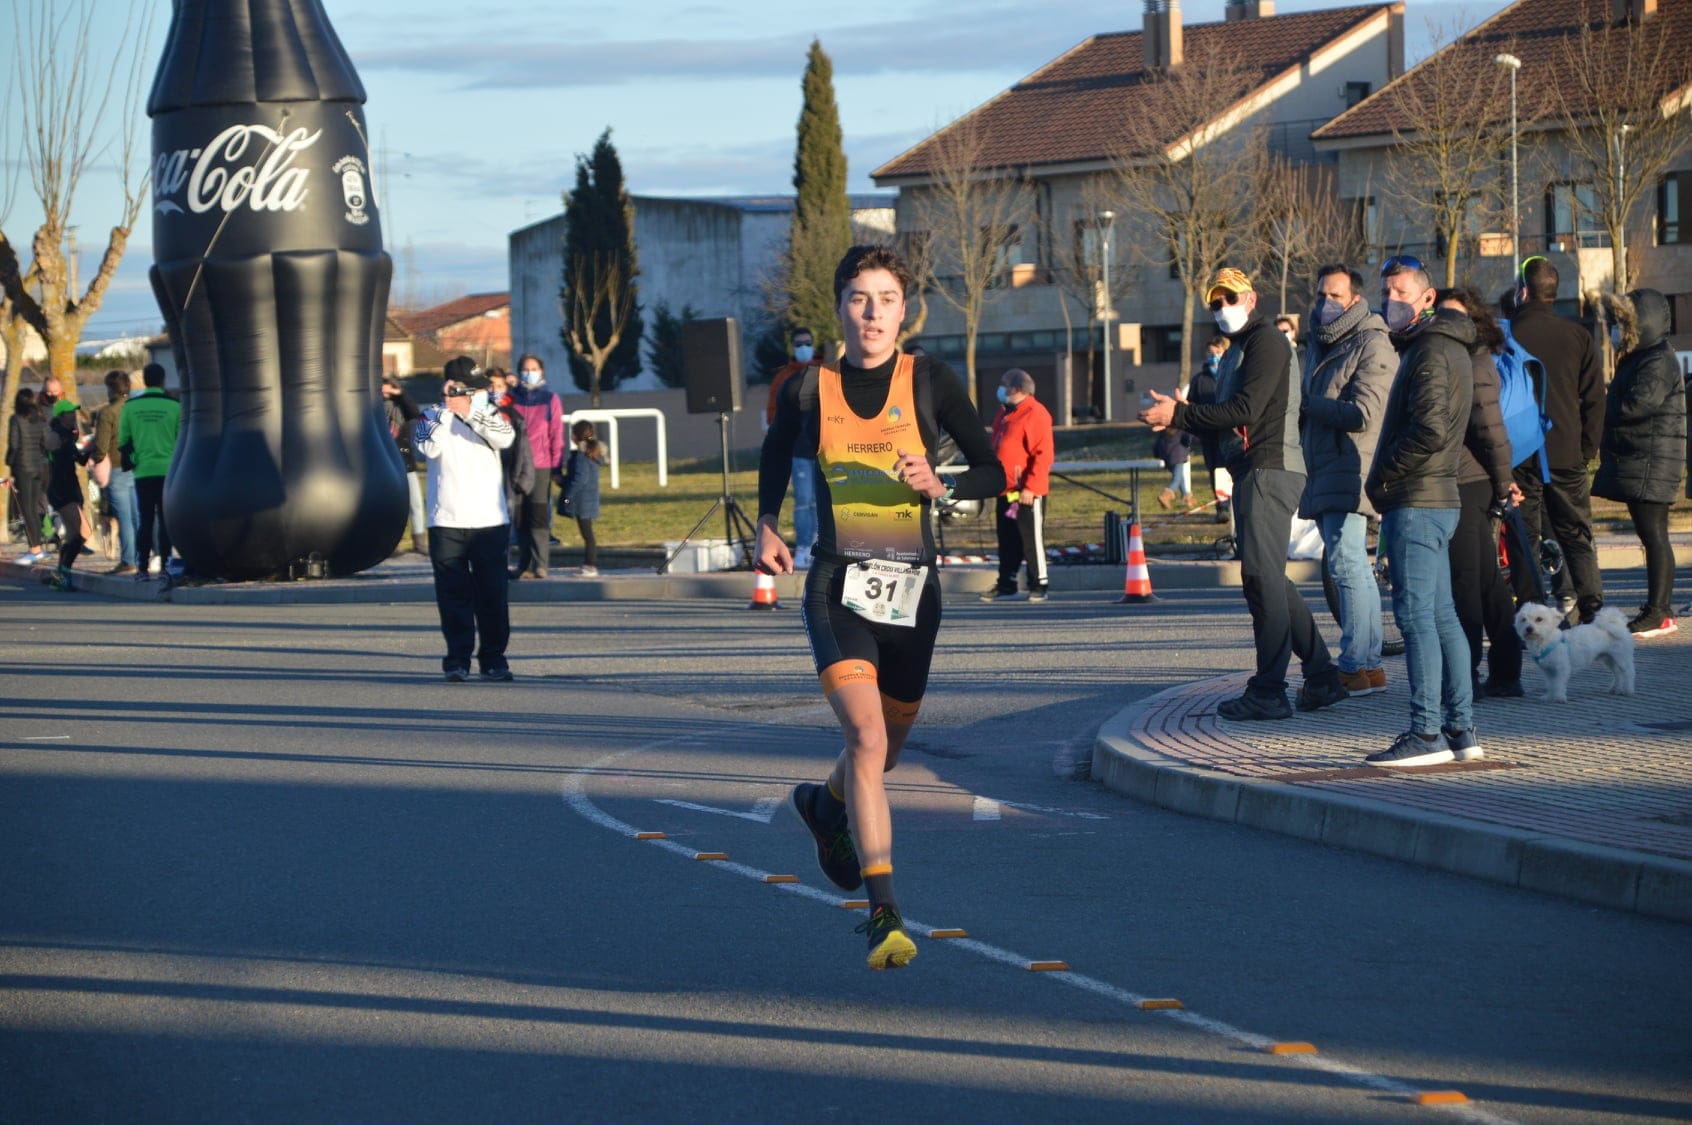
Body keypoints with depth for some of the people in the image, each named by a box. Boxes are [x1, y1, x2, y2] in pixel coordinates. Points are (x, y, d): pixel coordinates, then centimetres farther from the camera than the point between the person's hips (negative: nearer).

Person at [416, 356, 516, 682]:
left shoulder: (487, 414, 9)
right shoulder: (432, 417, 7)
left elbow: (506, 438, -11)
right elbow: (428, 448, -12)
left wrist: (469, 412, -16)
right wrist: (446, 411, -14)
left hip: (489, 521, 1)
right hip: (446, 521, -1)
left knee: (493, 593, 2)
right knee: (453, 594, -2)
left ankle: (493, 658, 11)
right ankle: (457, 659, 2)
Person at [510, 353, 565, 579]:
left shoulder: (551, 399, 5)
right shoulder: (512, 399, 10)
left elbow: (557, 435, 3)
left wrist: (556, 467, -3)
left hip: (541, 466, -2)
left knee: (539, 516, -7)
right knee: (519, 518, 2)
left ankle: (540, 565, -8)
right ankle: (525, 566, 8)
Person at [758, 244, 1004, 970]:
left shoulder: (930, 383, -1)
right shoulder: (808, 393, 0)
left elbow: (992, 472, -2)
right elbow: (775, 455, 22)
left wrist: (939, 487, -20)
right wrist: (767, 525, 12)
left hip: (911, 589, 2)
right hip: (837, 588, -2)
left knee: (885, 748, 17)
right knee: (867, 738, -20)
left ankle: (825, 806, 54)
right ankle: (884, 915, -19)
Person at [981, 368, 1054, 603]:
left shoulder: (1035, 414, -12)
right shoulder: (1004, 414, 16)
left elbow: (1043, 455, -17)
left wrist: (1031, 487, -20)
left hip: (1028, 493, -8)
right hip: (1005, 491, 8)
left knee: (1032, 540, -2)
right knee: (1007, 541, 11)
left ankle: (1039, 587, 5)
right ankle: (1006, 585, 18)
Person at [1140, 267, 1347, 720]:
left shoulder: (1267, 342, -9)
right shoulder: (1236, 351, 23)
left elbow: (1245, 410, -18)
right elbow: (1228, 418, 21)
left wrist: (1179, 415, -17)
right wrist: (1182, 414, 4)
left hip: (1271, 470, -11)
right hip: (1250, 473, 11)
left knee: (1262, 578, -12)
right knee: (1270, 582, 13)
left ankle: (1268, 692, -13)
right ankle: (1322, 677, 19)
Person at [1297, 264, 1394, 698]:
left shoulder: (1372, 345, -9)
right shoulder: (1323, 344, 20)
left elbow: (1362, 414, -17)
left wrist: (1308, 404, -9)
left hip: (1351, 469, -10)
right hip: (1326, 472, 10)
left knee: (1345, 564, -14)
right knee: (1353, 568, 10)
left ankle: (1354, 668, -14)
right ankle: (1370, 665, 14)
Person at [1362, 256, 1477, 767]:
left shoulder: (1430, 351, -13)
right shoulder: (1448, 347, 19)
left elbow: (1429, 432, -23)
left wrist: (1381, 479, -13)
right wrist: (1387, 481, 14)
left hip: (1415, 503, -10)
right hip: (1436, 499, 10)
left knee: (1416, 616, -10)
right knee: (1441, 616, 11)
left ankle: (1427, 734, -11)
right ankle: (1460, 728, 14)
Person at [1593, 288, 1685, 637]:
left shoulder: (1659, 362, -13)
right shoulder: (1637, 359, 20)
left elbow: (1637, 405, -23)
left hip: (1651, 462, -10)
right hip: (1633, 461, 10)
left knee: (1654, 534, -10)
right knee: (1649, 535, 11)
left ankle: (1659, 613, -10)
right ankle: (1657, 608, 15)